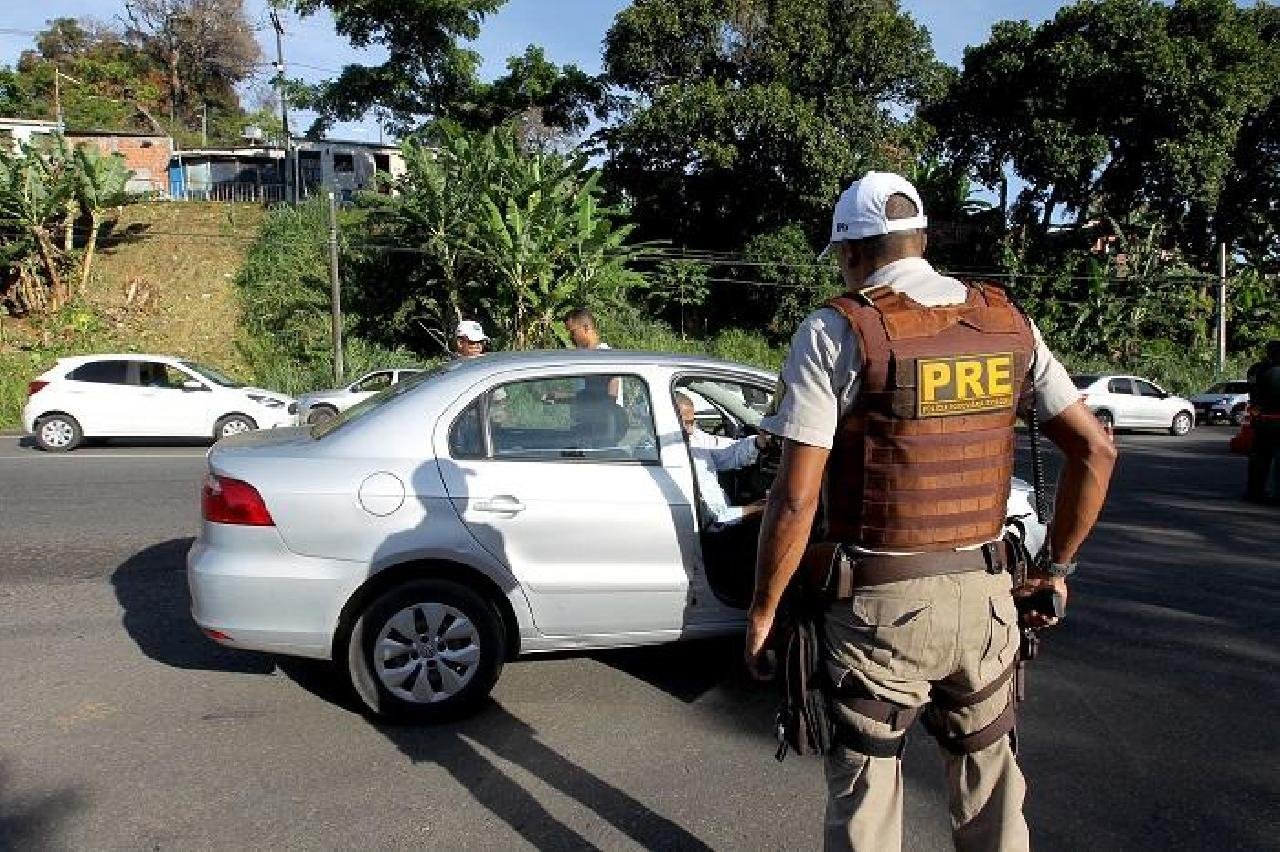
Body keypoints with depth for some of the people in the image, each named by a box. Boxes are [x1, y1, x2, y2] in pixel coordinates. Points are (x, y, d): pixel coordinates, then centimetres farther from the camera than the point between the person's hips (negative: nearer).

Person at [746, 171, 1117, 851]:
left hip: (877, 607, -4)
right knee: (990, 782, 23)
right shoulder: (1008, 322, 4)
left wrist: (762, 614, -5)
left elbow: (796, 497, -16)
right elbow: (1094, 449, 6)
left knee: (864, 798, 13)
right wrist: (1055, 566, 15)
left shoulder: (836, 333, -11)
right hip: (984, 597, 5)